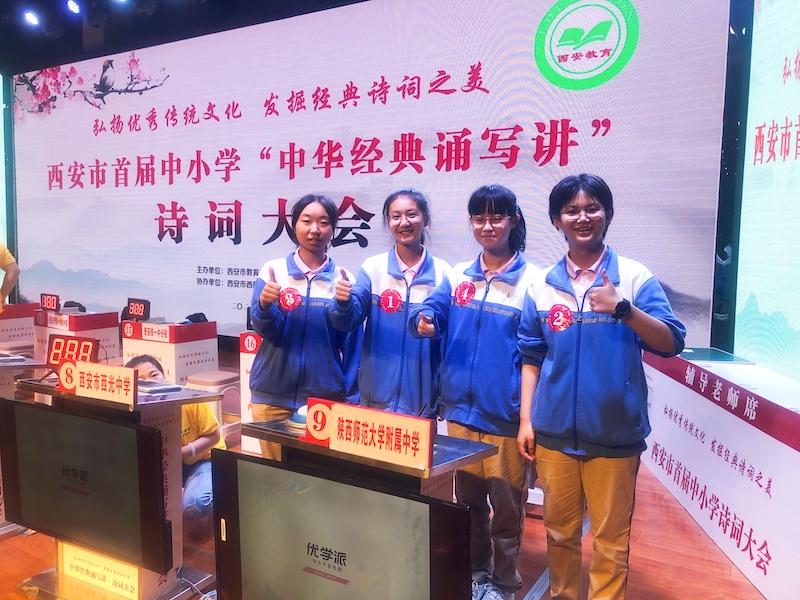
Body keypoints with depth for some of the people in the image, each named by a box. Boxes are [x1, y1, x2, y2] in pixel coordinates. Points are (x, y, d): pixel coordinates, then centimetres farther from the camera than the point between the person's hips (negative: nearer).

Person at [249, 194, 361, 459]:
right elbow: (265, 329, -7)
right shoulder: (273, 270, -2)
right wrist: (265, 305, -28)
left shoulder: (343, 278, 0)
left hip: (326, 396, 0)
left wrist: (350, 397, 0)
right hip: (274, 394, 0)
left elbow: (351, 344, 2)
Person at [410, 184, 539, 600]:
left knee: (506, 503, 9)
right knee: (468, 498, 18)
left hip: (506, 415, -4)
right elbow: (432, 312, -2)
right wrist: (424, 321, -26)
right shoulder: (457, 276, 7)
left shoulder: (532, 280, -6)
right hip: (461, 408, 4)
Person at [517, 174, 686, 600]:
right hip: (554, 432, 3)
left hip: (614, 434, -2)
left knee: (611, 538, 8)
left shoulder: (634, 277, -2)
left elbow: (671, 343, -8)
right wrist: (525, 419, 4)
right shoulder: (543, 285, 5)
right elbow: (531, 358, 8)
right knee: (559, 531, 16)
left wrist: (623, 308, -23)